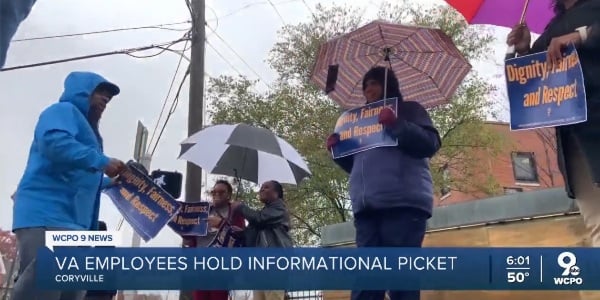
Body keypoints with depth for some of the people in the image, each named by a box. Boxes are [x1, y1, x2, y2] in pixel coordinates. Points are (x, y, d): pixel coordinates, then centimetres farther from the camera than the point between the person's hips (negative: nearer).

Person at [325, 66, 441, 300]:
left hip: (404, 204, -6)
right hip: (367, 207, 6)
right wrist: (338, 150, 12)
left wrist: (397, 125, -15)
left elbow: (430, 144, -2)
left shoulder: (409, 109, 14)